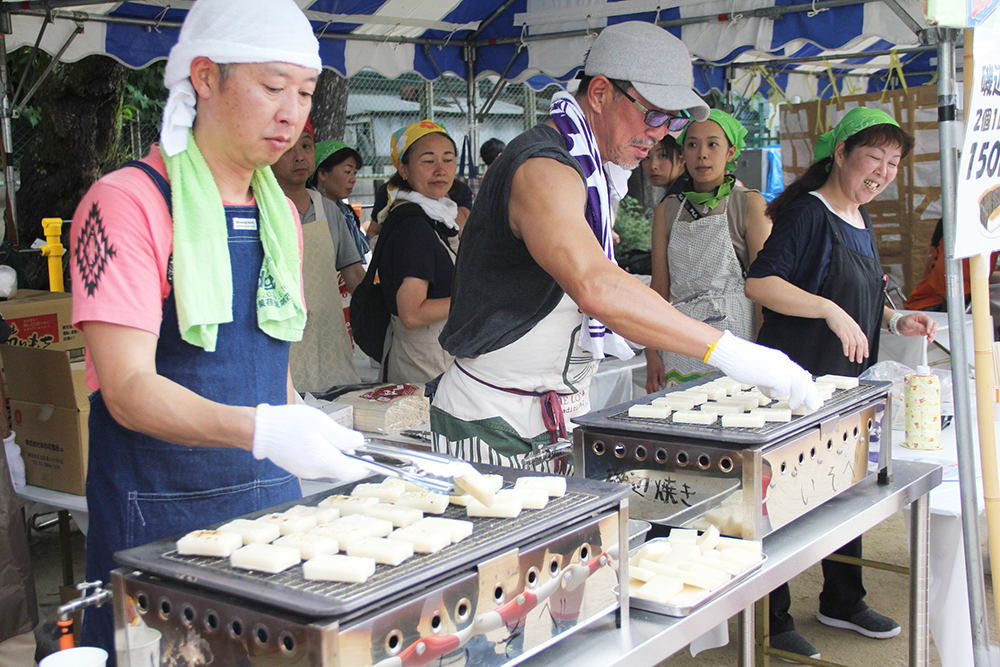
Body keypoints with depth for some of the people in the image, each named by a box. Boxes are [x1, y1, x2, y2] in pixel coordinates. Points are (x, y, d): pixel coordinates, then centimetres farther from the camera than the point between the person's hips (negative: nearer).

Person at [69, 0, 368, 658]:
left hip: (271, 501, 6)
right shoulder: (128, 203, -12)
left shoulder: (282, 214, 11)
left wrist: (304, 447, 7)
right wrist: (259, 430, -34)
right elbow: (129, 388, -20)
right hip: (158, 511, -6)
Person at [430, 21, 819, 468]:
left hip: (565, 414, 9)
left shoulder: (588, 169, 14)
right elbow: (596, 287, -37)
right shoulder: (544, 170, -20)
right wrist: (728, 352, -39)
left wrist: (602, 328, 10)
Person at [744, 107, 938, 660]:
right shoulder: (807, 213, -13)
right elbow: (759, 282, -22)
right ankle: (773, 621, 11)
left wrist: (895, 320, 10)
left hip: (847, 381, 9)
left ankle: (842, 600, 36)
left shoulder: (860, 221, 15)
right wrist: (830, 310, -27)